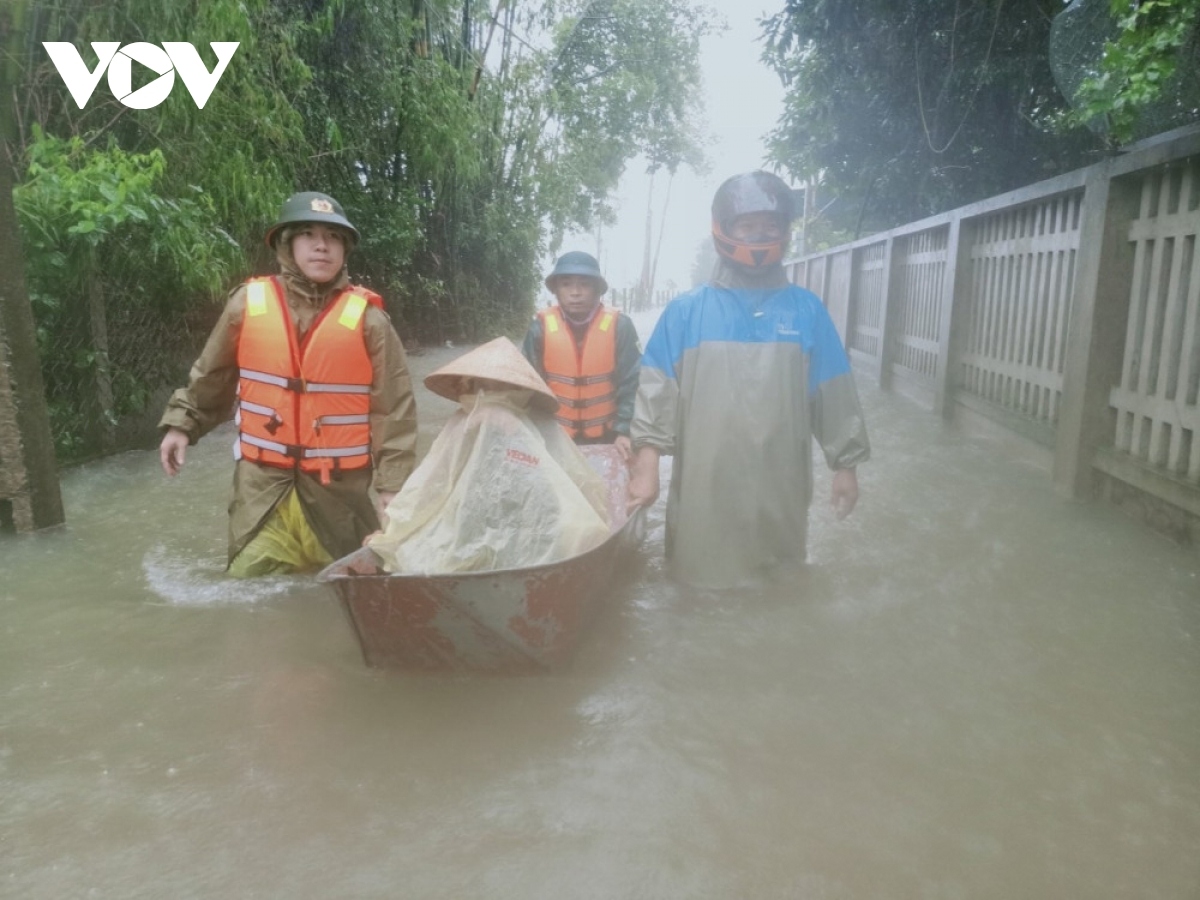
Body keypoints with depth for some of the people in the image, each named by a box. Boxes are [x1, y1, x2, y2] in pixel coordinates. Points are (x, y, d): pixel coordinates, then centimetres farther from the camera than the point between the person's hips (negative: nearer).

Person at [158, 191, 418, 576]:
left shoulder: (366, 318, -7)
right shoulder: (248, 303, -1)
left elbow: (393, 409, -6)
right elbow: (211, 375, 15)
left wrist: (392, 484, -9)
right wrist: (182, 423, 17)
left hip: (339, 487, -1)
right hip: (261, 483, 2)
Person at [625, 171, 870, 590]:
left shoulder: (807, 310, 3)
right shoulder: (686, 311, -2)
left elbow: (834, 396, 7)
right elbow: (657, 393, -3)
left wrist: (845, 465, 7)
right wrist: (646, 466, -10)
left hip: (780, 489, 2)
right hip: (704, 490, -1)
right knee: (703, 583, 11)